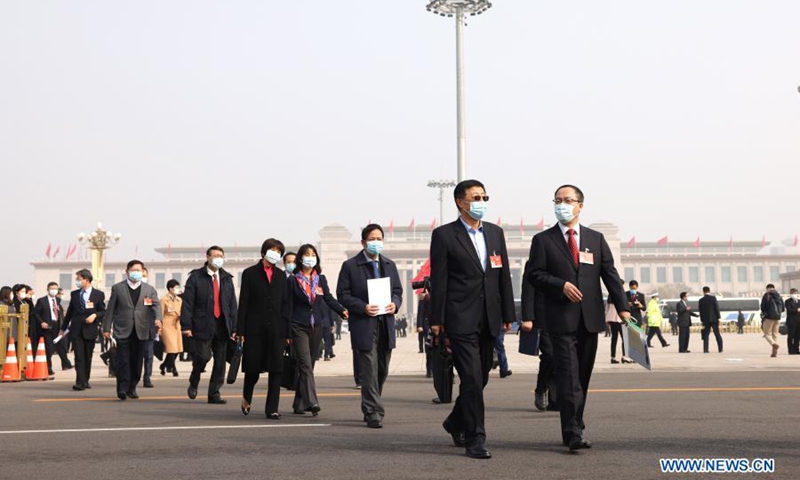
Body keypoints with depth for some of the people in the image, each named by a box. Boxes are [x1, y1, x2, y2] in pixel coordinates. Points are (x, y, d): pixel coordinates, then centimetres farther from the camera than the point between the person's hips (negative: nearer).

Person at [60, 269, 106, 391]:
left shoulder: (98, 294, 2)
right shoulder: (74, 294, 10)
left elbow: (103, 311, 5)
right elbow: (70, 311, 17)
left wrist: (95, 315, -15)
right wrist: (63, 328, 19)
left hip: (90, 329, -1)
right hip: (76, 329, 1)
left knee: (88, 357, 7)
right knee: (79, 357, -8)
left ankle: (86, 380, 20)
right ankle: (80, 382, -12)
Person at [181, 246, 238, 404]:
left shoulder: (227, 279, 14)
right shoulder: (196, 277, 1)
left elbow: (232, 305, 14)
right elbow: (187, 303, -4)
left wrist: (234, 328, 8)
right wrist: (186, 325, -12)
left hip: (222, 326, 4)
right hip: (202, 325, -4)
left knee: (220, 361, 3)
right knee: (203, 356, -12)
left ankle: (214, 393, 12)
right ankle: (194, 383, 16)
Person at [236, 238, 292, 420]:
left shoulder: (282, 276, 13)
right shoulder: (250, 273, 5)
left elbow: (286, 304, 11)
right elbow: (243, 303, 1)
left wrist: (288, 332, 4)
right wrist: (240, 330, -6)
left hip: (276, 330, 2)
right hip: (255, 328, -2)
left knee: (276, 370, -3)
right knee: (253, 368, 4)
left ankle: (272, 409, 1)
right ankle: (246, 398, 31)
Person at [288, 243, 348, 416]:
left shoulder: (321, 279, 11)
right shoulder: (293, 280, -2)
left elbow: (329, 298, 6)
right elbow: (288, 305, -2)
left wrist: (343, 310, -13)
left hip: (316, 326, 5)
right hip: (299, 327, -5)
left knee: (309, 365, 8)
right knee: (305, 364, -14)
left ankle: (299, 404, 17)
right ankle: (311, 402, -23)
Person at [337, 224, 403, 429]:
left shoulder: (389, 265, 14)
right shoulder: (350, 266, -2)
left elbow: (397, 290, 17)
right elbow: (343, 294, -4)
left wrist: (395, 304, -6)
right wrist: (363, 307, -17)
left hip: (386, 324, 6)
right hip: (363, 325, -5)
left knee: (382, 370, 12)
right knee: (369, 370, -9)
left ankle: (370, 407, 28)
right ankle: (373, 412, -5)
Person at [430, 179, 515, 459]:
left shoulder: (495, 232, 13)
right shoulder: (444, 235, -3)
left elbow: (504, 275, 13)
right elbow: (438, 280, -5)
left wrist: (508, 313, 10)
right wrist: (436, 320, -8)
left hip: (489, 320, 6)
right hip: (461, 319, -6)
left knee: (480, 378, 13)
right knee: (471, 379, -10)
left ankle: (456, 423, 34)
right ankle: (474, 439, -3)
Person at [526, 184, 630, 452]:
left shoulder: (596, 239, 12)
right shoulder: (543, 240, 5)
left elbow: (610, 274, 7)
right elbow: (533, 274, -2)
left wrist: (622, 307, -4)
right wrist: (561, 285, -16)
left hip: (590, 318, 4)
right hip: (561, 319, -4)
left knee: (583, 377, 10)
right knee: (568, 376, -11)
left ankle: (574, 427, 21)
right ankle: (573, 434, -14)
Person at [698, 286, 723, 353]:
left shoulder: (701, 300, 2)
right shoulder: (713, 298, -4)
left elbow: (700, 311, 4)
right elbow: (717, 308, -8)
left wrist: (702, 320, 10)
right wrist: (719, 317, -5)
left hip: (706, 320, 1)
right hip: (714, 319, -1)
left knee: (706, 335, 4)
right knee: (717, 334, 5)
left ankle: (705, 349, -5)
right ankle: (720, 349, 4)